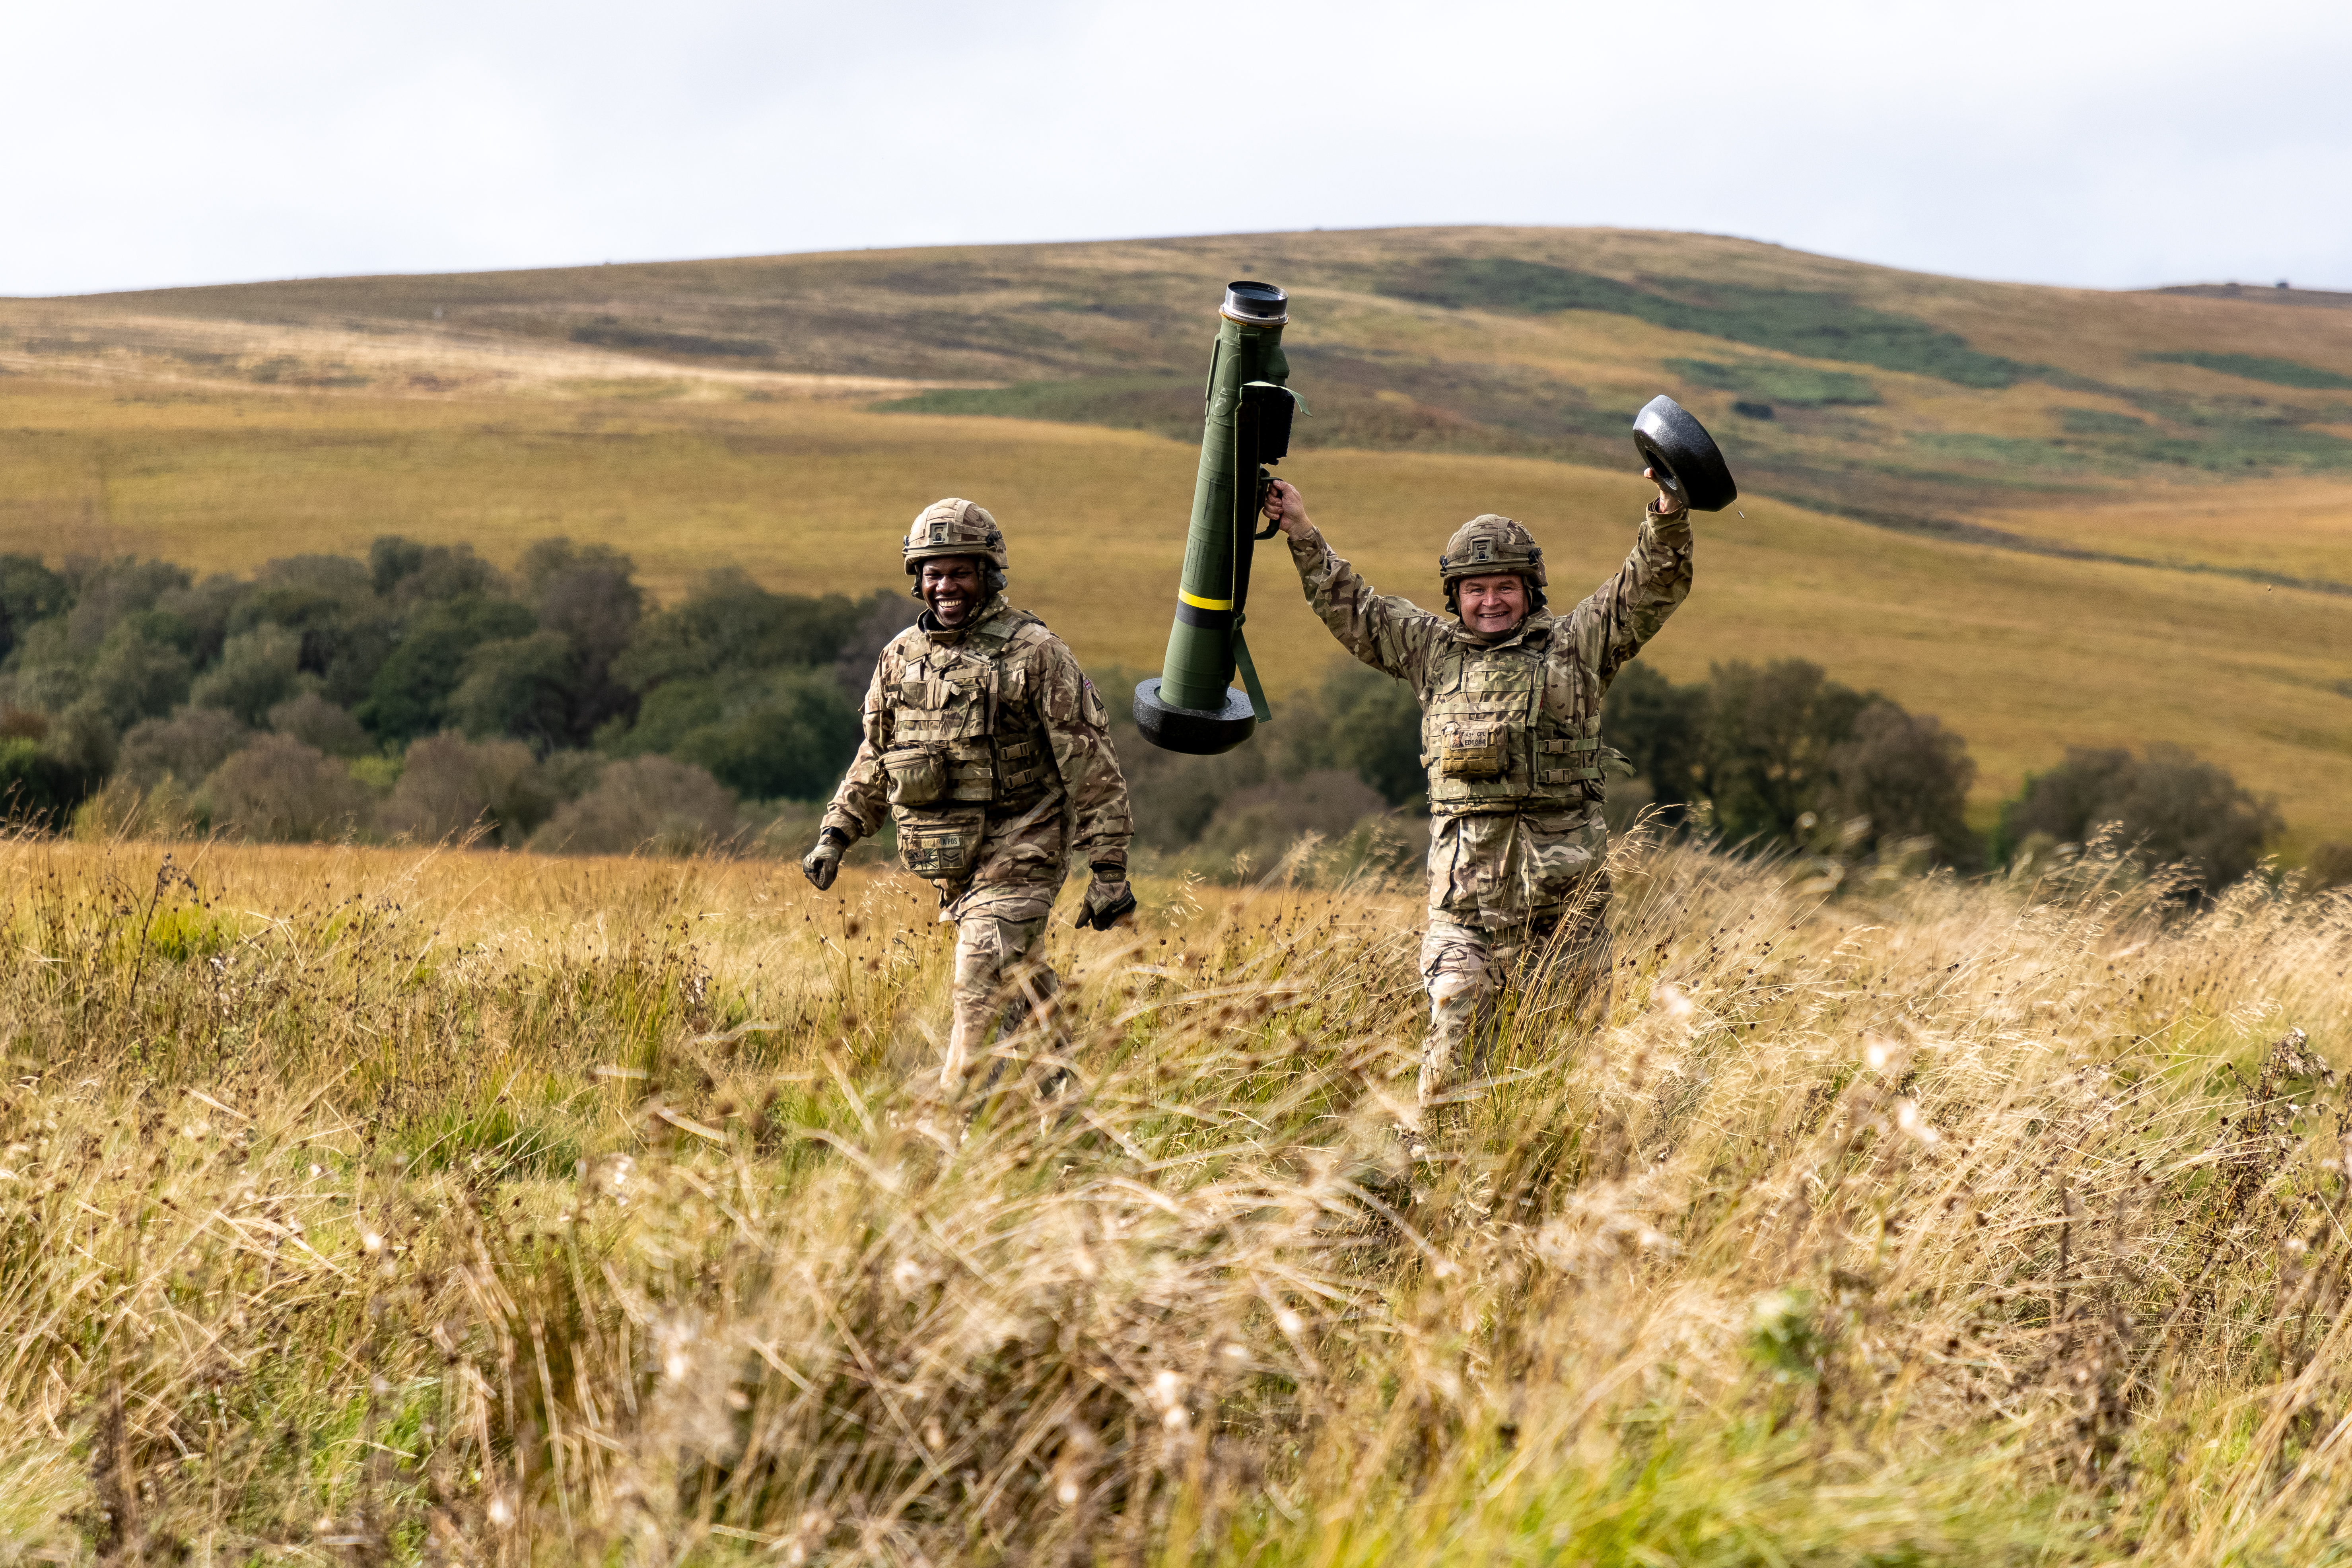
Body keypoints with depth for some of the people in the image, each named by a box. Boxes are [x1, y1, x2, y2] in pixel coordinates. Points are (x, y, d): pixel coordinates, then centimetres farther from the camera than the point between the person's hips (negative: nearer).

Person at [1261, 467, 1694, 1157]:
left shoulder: (1576, 645, 11)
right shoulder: (1434, 649, 17)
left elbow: (1652, 587, 4)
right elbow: (1351, 609, 25)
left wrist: (1669, 513, -11)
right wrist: (1302, 533, 22)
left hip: (1565, 873, 0)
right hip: (1468, 873, 1)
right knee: (1455, 1024, -9)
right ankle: (1425, 1152, -5)